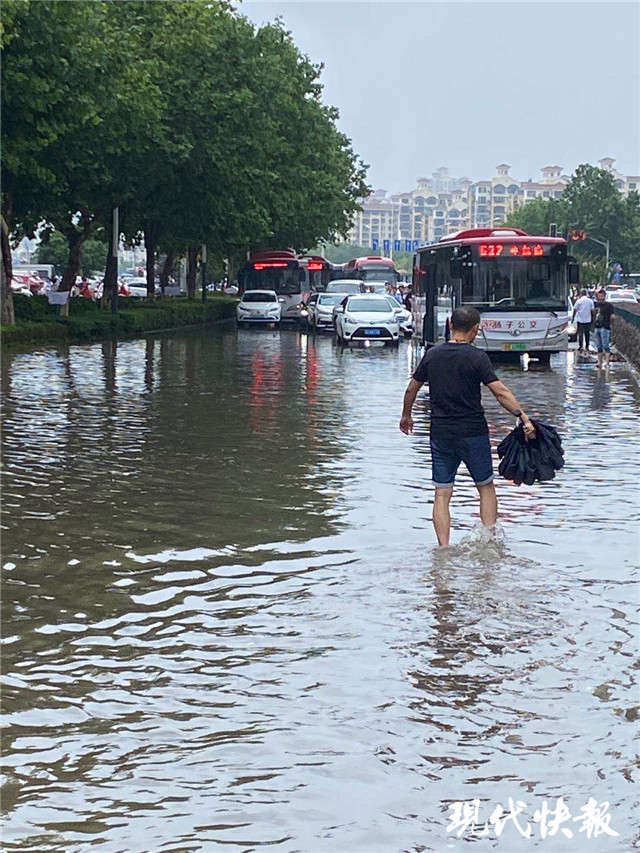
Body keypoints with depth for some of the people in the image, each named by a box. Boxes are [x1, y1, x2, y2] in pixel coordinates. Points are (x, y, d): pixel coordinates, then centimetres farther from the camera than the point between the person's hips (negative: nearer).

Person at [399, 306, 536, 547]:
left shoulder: (432, 354, 3)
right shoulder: (477, 357, -9)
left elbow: (411, 389, 12)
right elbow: (500, 392, -18)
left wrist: (406, 416, 28)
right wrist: (524, 417, -20)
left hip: (441, 434, 3)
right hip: (473, 433, -3)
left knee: (442, 494, 4)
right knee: (486, 488, 13)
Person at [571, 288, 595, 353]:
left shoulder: (579, 301, -6)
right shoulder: (590, 301, 2)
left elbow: (575, 310, -3)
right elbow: (592, 311, 4)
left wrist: (572, 318, 6)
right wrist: (592, 319, 13)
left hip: (580, 320, -3)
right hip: (588, 320, 3)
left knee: (580, 334, 1)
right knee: (587, 334, 11)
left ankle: (580, 347, -5)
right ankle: (587, 347, 13)